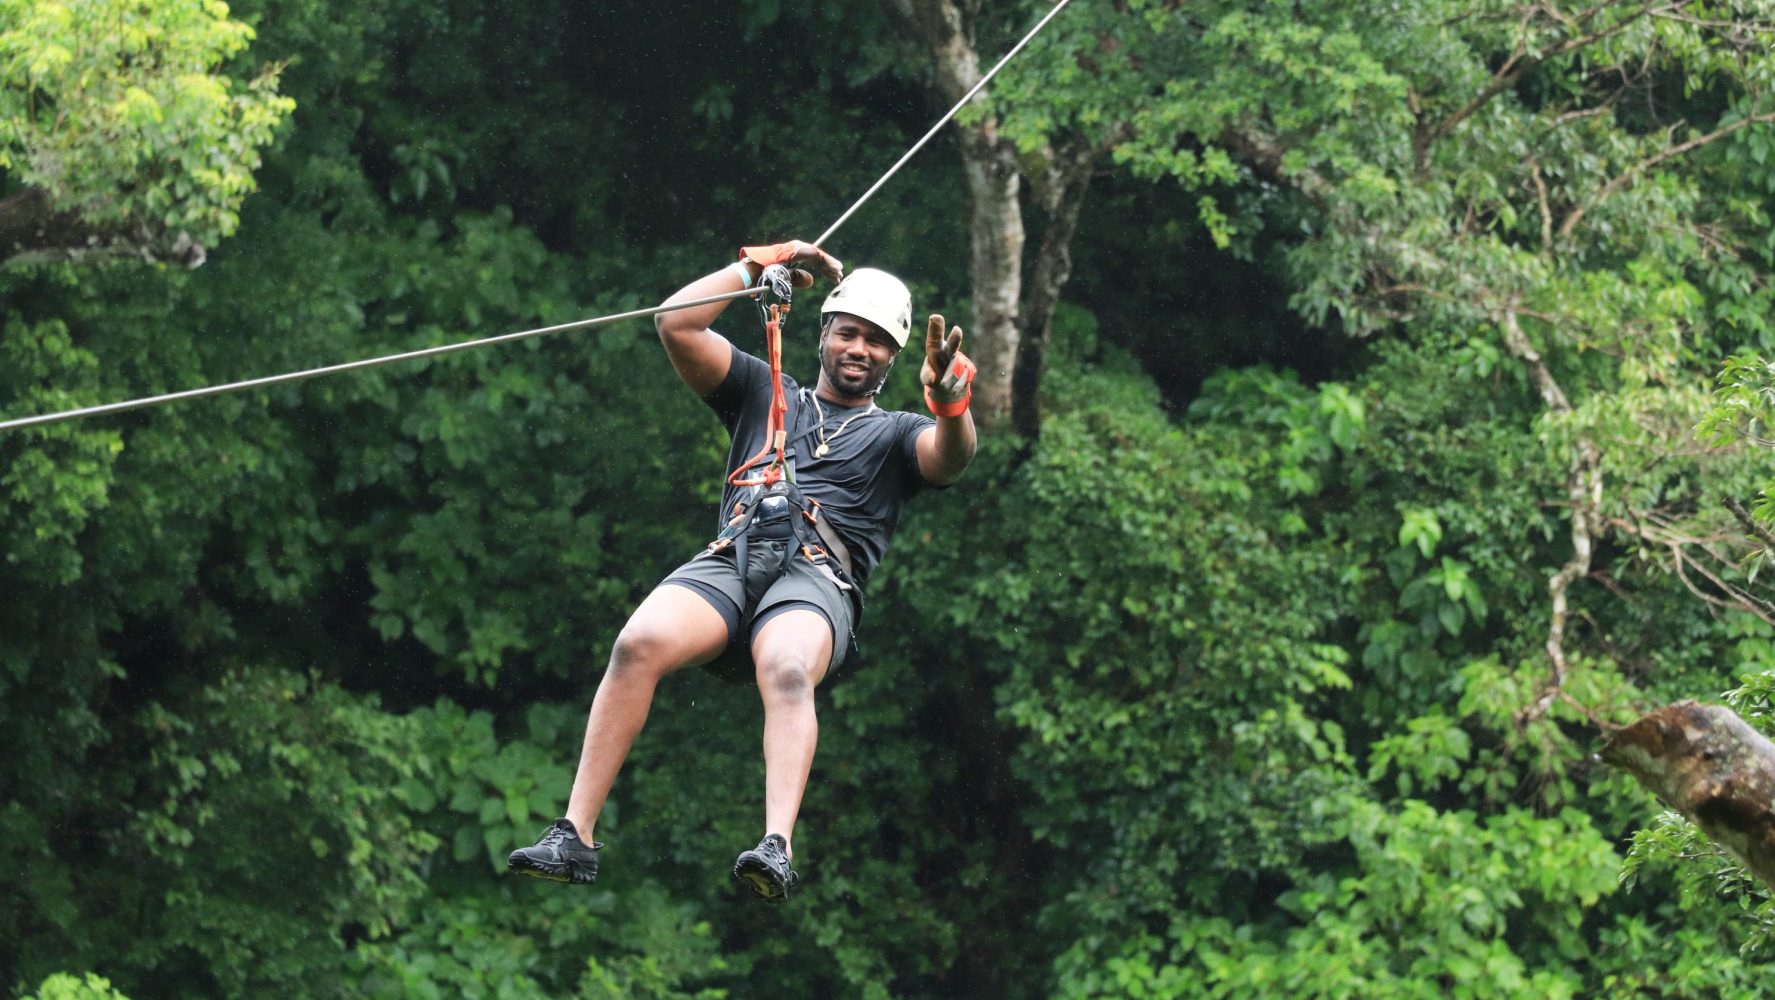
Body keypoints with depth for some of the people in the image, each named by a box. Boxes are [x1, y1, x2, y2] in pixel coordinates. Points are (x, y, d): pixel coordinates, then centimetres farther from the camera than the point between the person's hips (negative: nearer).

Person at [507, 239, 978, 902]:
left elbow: (950, 456, -2)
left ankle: (778, 848, -57)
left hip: (817, 579, -2)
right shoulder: (763, 393, 31)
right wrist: (763, 264, 22)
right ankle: (573, 838, -33)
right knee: (639, 644, -30)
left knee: (787, 672, -38)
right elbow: (678, 324, 22)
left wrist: (951, 409, -24)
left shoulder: (896, 434, 23)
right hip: (728, 564, 2)